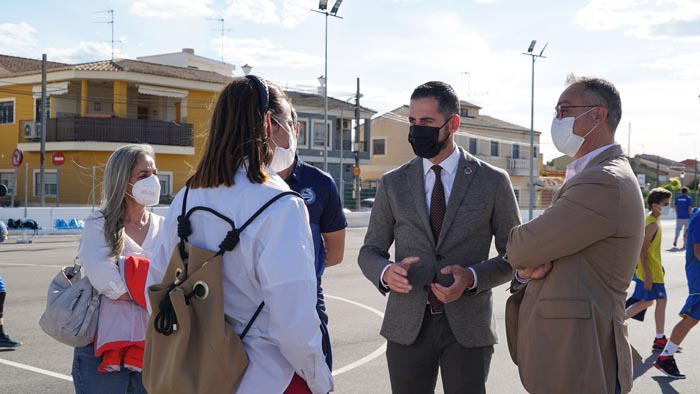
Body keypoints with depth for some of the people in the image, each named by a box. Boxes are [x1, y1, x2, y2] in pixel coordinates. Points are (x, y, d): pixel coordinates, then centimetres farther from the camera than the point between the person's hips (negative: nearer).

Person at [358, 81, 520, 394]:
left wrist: (472, 277, -16)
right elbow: (369, 252, 9)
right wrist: (385, 272, -15)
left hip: (467, 328, -1)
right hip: (408, 325, 2)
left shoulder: (493, 182, -1)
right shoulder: (393, 184, 5)